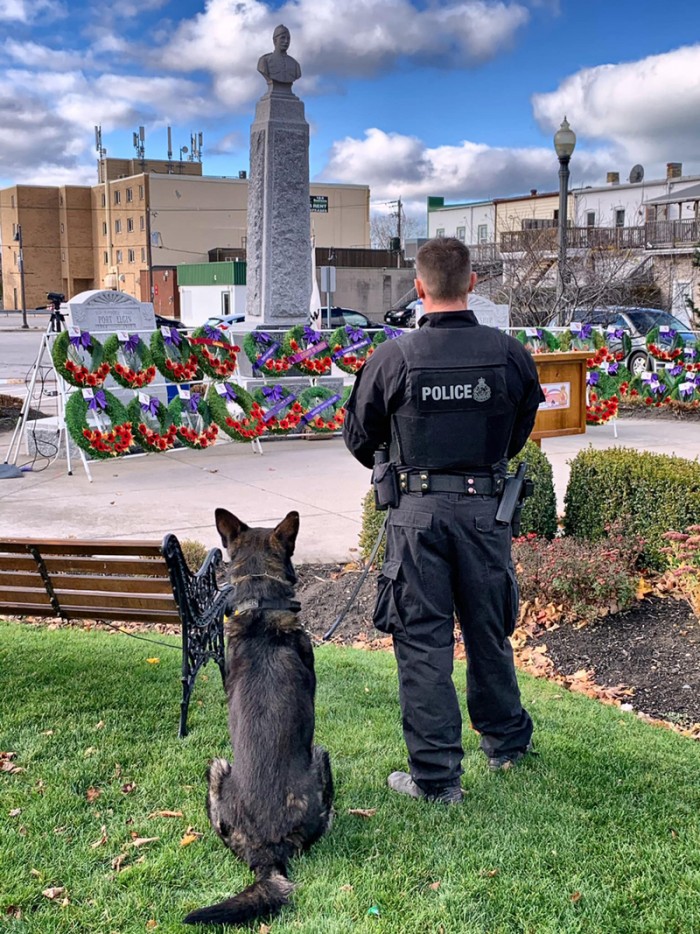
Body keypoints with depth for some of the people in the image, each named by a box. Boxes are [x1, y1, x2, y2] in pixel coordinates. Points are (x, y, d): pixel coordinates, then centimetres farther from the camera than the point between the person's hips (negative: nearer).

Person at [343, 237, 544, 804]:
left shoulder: (393, 358, -11)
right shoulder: (510, 355, -5)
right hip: (485, 509, 2)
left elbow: (359, 437, 3)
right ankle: (507, 741, 38)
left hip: (417, 511, -2)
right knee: (489, 632, 19)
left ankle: (437, 776, 13)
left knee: (423, 641, 6)